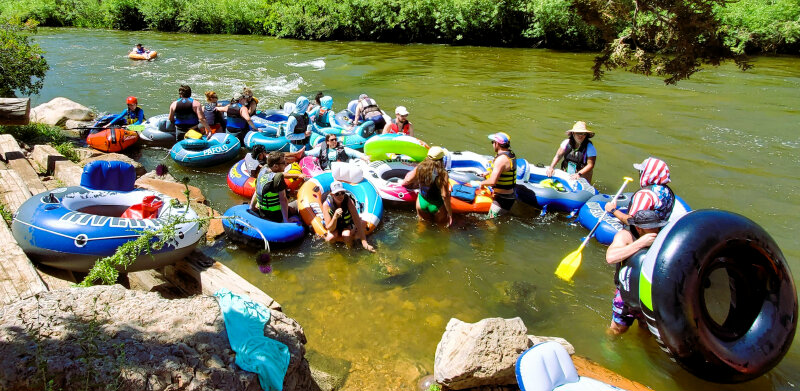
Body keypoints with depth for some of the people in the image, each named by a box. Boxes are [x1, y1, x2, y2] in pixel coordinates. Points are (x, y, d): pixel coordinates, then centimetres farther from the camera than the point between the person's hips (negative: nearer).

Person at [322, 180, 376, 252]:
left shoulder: (349, 201, -26)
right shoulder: (326, 205, -25)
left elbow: (357, 221, -28)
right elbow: (329, 228, -26)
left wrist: (364, 242, -34)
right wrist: (335, 217, -47)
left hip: (349, 224, -1)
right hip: (335, 228, 1)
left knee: (346, 235, -33)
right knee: (330, 238, -29)